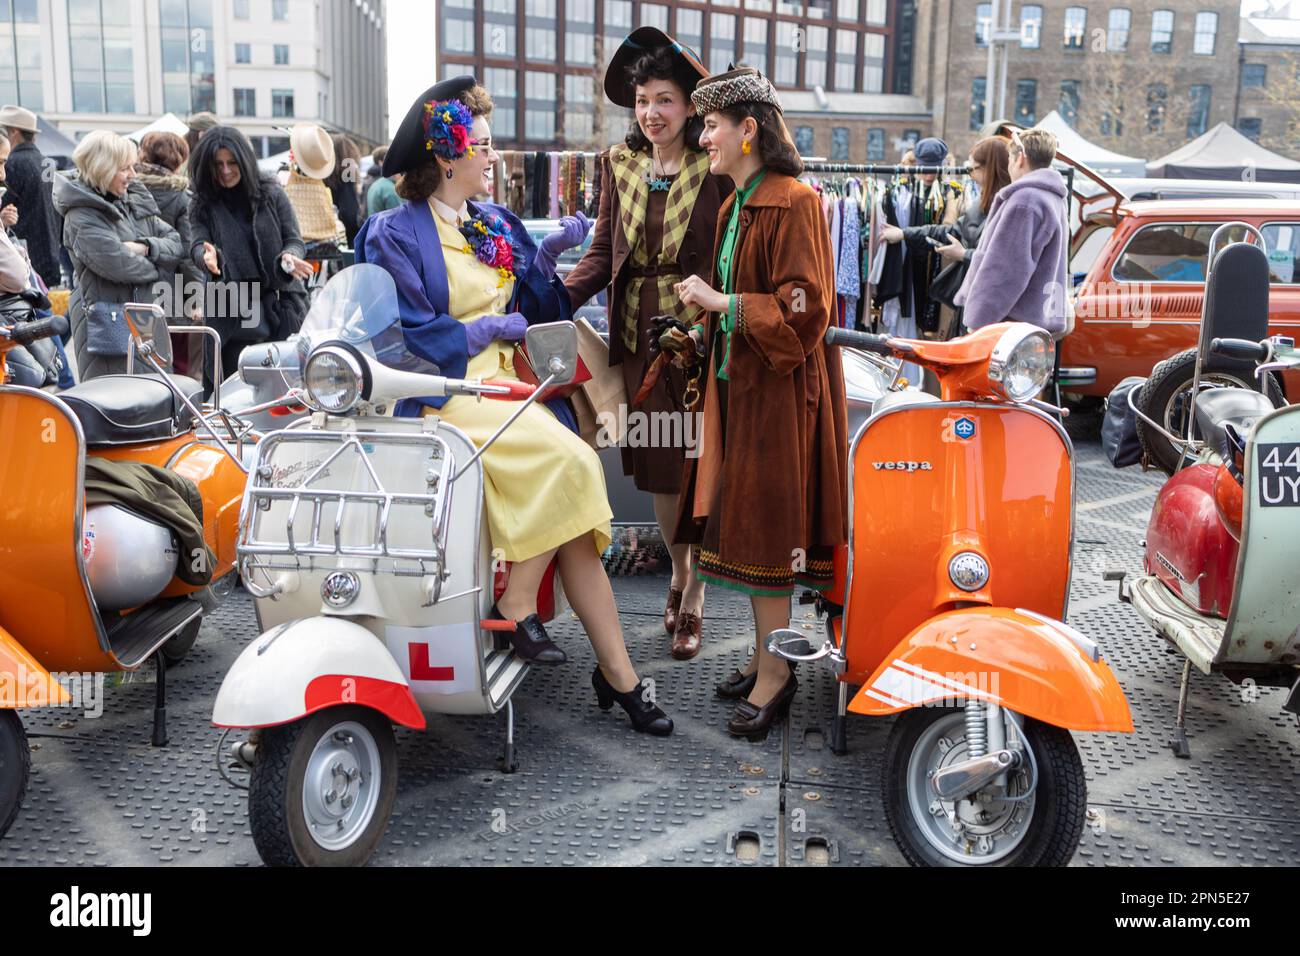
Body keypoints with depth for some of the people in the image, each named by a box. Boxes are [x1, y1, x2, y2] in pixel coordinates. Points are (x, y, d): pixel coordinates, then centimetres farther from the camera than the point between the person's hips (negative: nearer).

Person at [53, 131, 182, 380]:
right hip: (105, 326, -7)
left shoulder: (135, 202, 14)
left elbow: (176, 245, 8)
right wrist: (158, 269, -5)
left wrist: (145, 247, -11)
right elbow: (117, 264, -21)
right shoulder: (82, 217, -9)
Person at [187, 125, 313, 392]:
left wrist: (289, 259, -18)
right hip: (230, 314, 0)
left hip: (279, 304, 0)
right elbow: (197, 243, -3)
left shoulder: (271, 194, 7)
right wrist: (207, 256, -28)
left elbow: (294, 240, 6)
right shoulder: (202, 205, 9)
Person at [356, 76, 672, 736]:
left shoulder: (498, 225, 19)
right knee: (569, 461, -28)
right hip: (448, 391, -6)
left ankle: (616, 674, -8)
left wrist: (555, 254, 4)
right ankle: (518, 603, -11)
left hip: (510, 384, 6)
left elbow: (540, 308, 19)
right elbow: (406, 331, -9)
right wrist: (488, 328, -5)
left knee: (573, 507, -13)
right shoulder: (395, 233, -1)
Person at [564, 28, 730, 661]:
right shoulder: (620, 164, 9)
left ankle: (694, 599, 16)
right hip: (639, 337, 4)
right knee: (656, 466, 12)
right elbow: (603, 254, 7)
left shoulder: (715, 168, -5)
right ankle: (678, 571, 35)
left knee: (697, 466, 2)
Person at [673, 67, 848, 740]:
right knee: (742, 525, 12)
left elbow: (802, 309, -20)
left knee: (764, 529, -5)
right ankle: (765, 655, 24)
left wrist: (721, 303, -18)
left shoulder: (793, 203, -13)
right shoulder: (735, 207, 16)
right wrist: (704, 330, 13)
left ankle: (776, 675, 6)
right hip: (738, 382, 9)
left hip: (779, 388, -9)